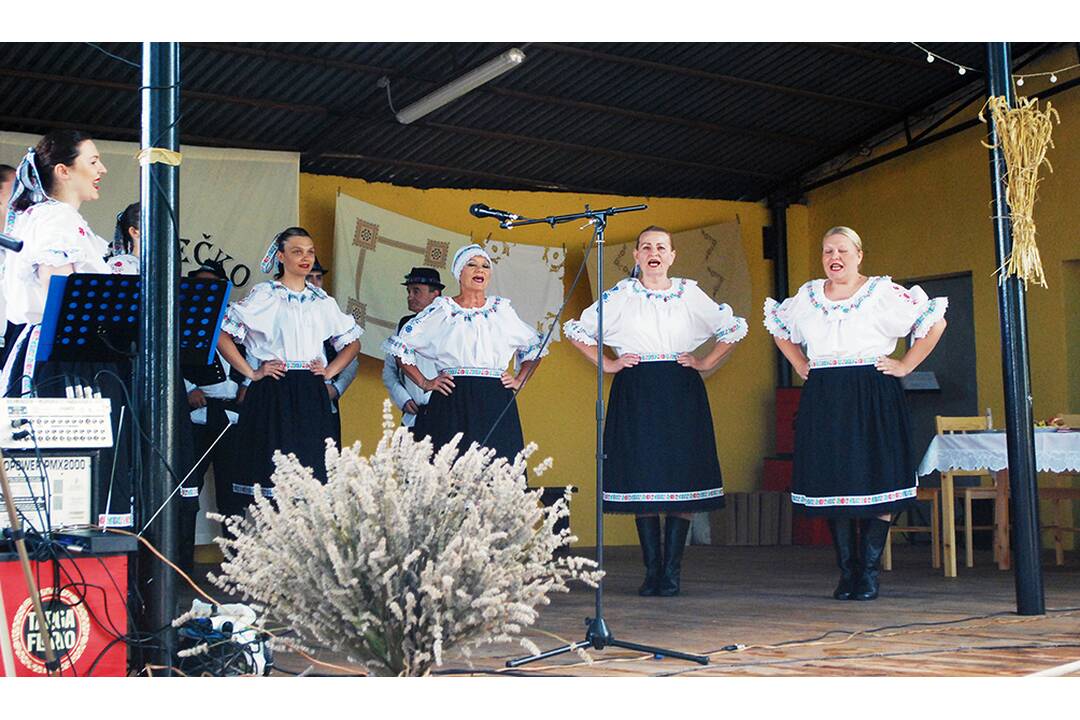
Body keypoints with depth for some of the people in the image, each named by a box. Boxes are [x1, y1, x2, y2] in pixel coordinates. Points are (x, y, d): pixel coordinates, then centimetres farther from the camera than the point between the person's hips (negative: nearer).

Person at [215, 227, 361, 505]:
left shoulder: (322, 301, 13)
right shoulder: (263, 295, 1)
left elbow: (353, 341, 23)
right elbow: (221, 335, -4)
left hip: (311, 396, 4)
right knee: (270, 468, -8)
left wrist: (330, 371, 9)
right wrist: (251, 373, -7)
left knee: (311, 468, 0)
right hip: (272, 393, -4)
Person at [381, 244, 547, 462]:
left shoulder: (502, 310, 14)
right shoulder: (441, 309, 7)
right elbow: (400, 345, 8)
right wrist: (424, 383, 2)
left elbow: (534, 347, 25)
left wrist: (518, 381, 14)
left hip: (496, 406, 2)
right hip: (451, 404, -2)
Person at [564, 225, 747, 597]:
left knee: (682, 480, -4)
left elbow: (733, 328, 17)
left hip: (681, 395, 1)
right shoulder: (619, 295, 6)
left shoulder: (690, 294, 8)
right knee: (642, 480, -3)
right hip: (635, 395, -1)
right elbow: (576, 330, 13)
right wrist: (607, 364, 5)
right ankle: (652, 572, 4)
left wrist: (706, 363, 8)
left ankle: (671, 572, 3)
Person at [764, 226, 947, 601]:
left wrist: (904, 366, -4)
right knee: (831, 483, 2)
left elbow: (934, 322, -1)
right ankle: (847, 572, 10)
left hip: (873, 399, -3)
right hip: (822, 400, 4)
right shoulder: (806, 296, 12)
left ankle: (869, 573, 1)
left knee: (876, 484, -6)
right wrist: (800, 366, 16)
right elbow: (778, 329, 29)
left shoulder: (884, 293, -1)